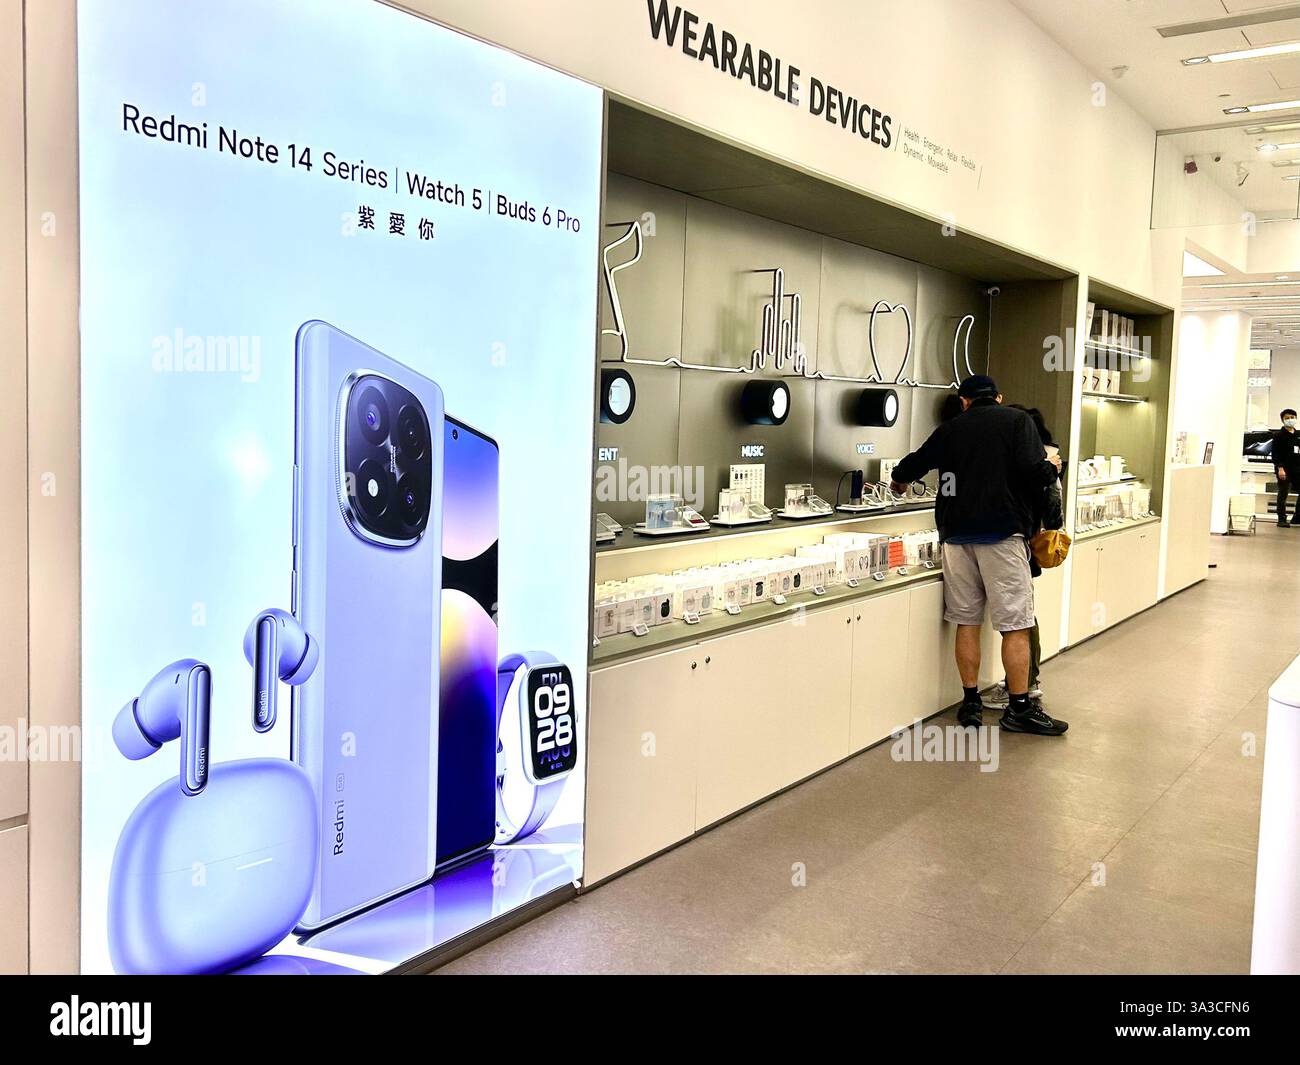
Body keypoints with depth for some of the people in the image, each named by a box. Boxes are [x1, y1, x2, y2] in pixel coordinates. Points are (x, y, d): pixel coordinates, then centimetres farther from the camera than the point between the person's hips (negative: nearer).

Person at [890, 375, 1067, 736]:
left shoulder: (950, 429, 13)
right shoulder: (1017, 420, 1)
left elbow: (912, 465, 25)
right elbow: (1032, 473, -13)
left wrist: (899, 479, 47)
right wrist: (1051, 467, 9)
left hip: (957, 534, 4)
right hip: (1002, 532, -4)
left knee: (966, 621, 10)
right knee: (1016, 624, 2)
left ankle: (970, 702, 14)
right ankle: (1019, 708, 6)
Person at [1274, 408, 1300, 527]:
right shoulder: (1278, 435, -2)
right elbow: (1275, 454, -9)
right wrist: (1280, 468, -18)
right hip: (1284, 468, -5)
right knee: (1283, 494, -1)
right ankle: (1281, 520, 2)